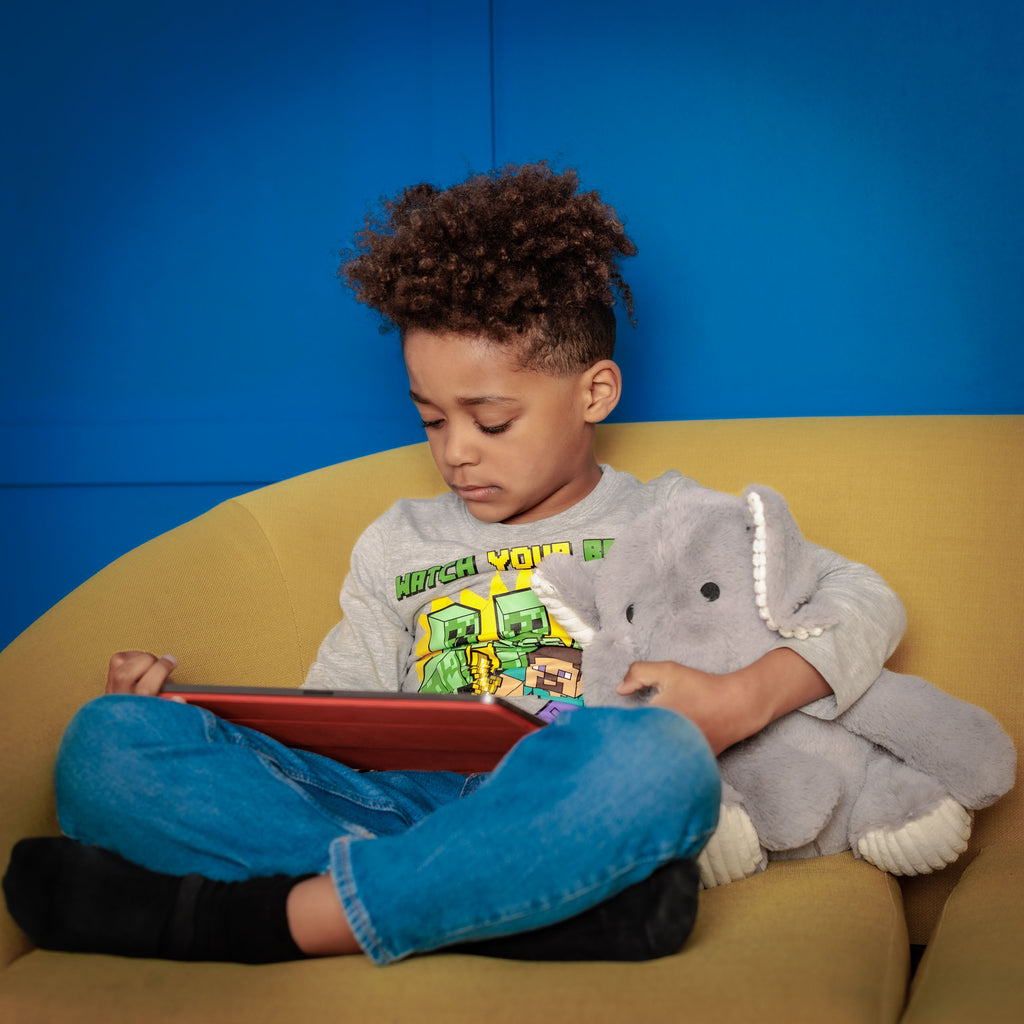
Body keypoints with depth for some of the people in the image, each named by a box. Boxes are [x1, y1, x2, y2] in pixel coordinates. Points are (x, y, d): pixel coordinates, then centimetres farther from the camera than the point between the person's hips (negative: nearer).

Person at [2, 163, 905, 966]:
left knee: (656, 757, -41)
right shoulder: (399, 545, 26)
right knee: (109, 741, -20)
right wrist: (182, 703, 5)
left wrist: (743, 702, -8)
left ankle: (231, 916, -31)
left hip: (577, 819, -2)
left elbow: (863, 602, 11)